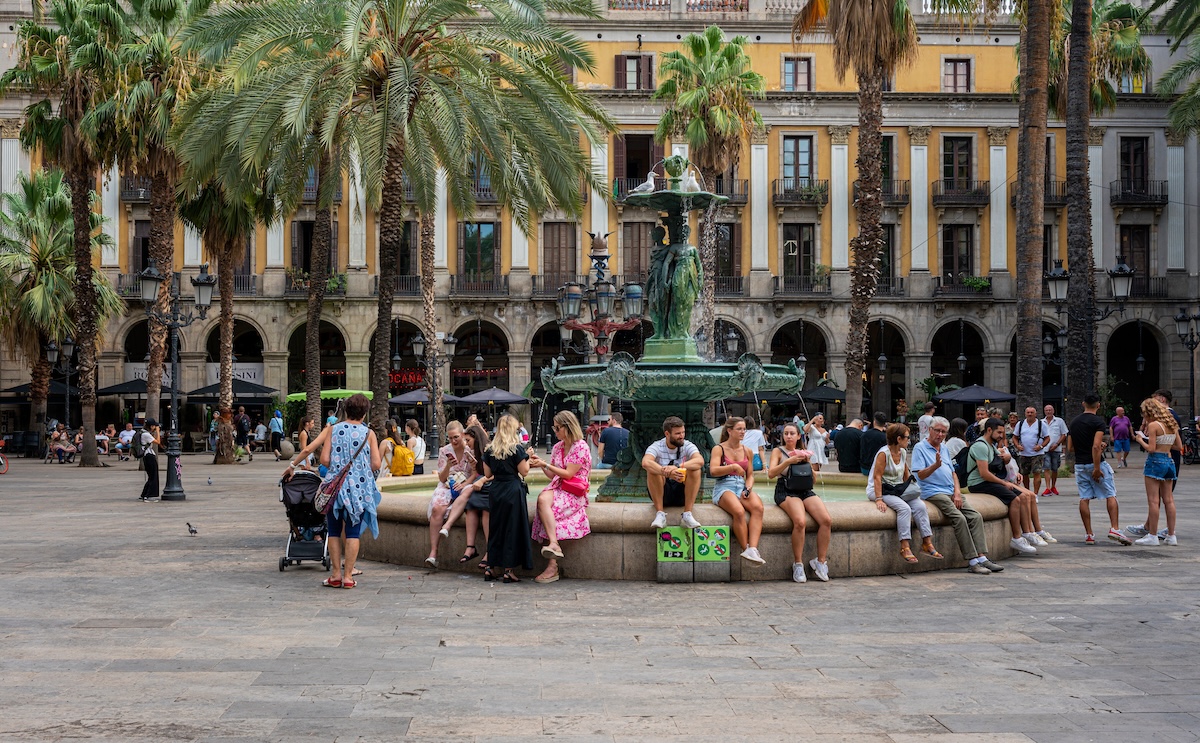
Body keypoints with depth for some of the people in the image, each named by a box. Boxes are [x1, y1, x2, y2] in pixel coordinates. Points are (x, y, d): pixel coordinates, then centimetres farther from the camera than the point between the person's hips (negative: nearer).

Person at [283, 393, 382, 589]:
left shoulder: (332, 429, 2)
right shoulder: (369, 433, 0)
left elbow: (324, 460, -7)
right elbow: (376, 465, -4)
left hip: (335, 486, 1)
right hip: (359, 489, -1)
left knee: (334, 531, 11)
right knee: (353, 532, 3)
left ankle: (336, 575, 10)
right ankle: (348, 576, 1)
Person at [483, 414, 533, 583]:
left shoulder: (490, 450, 5)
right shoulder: (516, 449, -9)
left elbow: (487, 473, 8)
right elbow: (524, 471, -8)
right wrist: (527, 458, 7)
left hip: (495, 491, 5)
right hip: (513, 490, -5)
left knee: (495, 528, 13)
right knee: (512, 528, 1)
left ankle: (489, 568, 14)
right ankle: (508, 570, 2)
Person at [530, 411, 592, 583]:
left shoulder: (580, 447, -6)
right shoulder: (558, 447, 18)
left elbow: (568, 474, -12)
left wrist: (545, 464, -10)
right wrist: (541, 464, 3)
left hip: (574, 493, -6)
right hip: (557, 488, 6)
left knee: (543, 502, -31)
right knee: (542, 498, -29)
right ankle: (553, 546, -39)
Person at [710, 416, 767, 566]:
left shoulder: (748, 451, 17)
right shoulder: (719, 449, 4)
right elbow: (713, 471, -10)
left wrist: (747, 489, -2)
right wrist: (733, 467, -22)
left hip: (742, 487, 4)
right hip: (724, 487, -4)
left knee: (758, 507, -31)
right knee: (739, 511, -37)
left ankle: (752, 550, -43)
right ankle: (745, 549, -29)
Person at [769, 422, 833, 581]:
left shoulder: (803, 452, 22)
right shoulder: (778, 451, 10)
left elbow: (813, 479, 19)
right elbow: (771, 473, -6)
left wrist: (807, 462, 2)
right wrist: (789, 461, -17)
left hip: (806, 491, 5)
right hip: (786, 491, -5)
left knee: (827, 520, -22)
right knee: (800, 522, -33)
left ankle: (821, 561, -11)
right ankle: (798, 564, -21)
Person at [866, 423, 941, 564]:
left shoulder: (903, 452, 8)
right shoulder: (883, 453, -16)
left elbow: (906, 475, 19)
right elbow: (877, 477, -20)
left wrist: (912, 490, 9)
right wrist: (879, 499, -27)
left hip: (898, 489, 7)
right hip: (880, 490, -7)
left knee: (920, 506, -15)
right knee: (904, 508, -30)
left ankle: (927, 543, -10)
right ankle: (905, 547, -30)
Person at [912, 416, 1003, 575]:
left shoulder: (944, 448, 22)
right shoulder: (920, 448, -1)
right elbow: (920, 475, -11)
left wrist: (957, 493, 6)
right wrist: (935, 465, -28)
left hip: (952, 492, 8)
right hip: (934, 493, -8)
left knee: (976, 517, -12)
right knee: (959, 518, -26)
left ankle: (982, 557, -18)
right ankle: (972, 561, -26)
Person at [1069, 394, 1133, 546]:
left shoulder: (1074, 422, 9)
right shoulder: (1098, 421, -10)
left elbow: (1070, 447, 11)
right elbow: (1096, 446, -20)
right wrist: (1097, 468, -19)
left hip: (1079, 464, 5)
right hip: (1095, 463, -5)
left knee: (1084, 499, 5)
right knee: (1111, 496, 4)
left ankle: (1088, 534, 5)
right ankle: (1114, 529, -6)